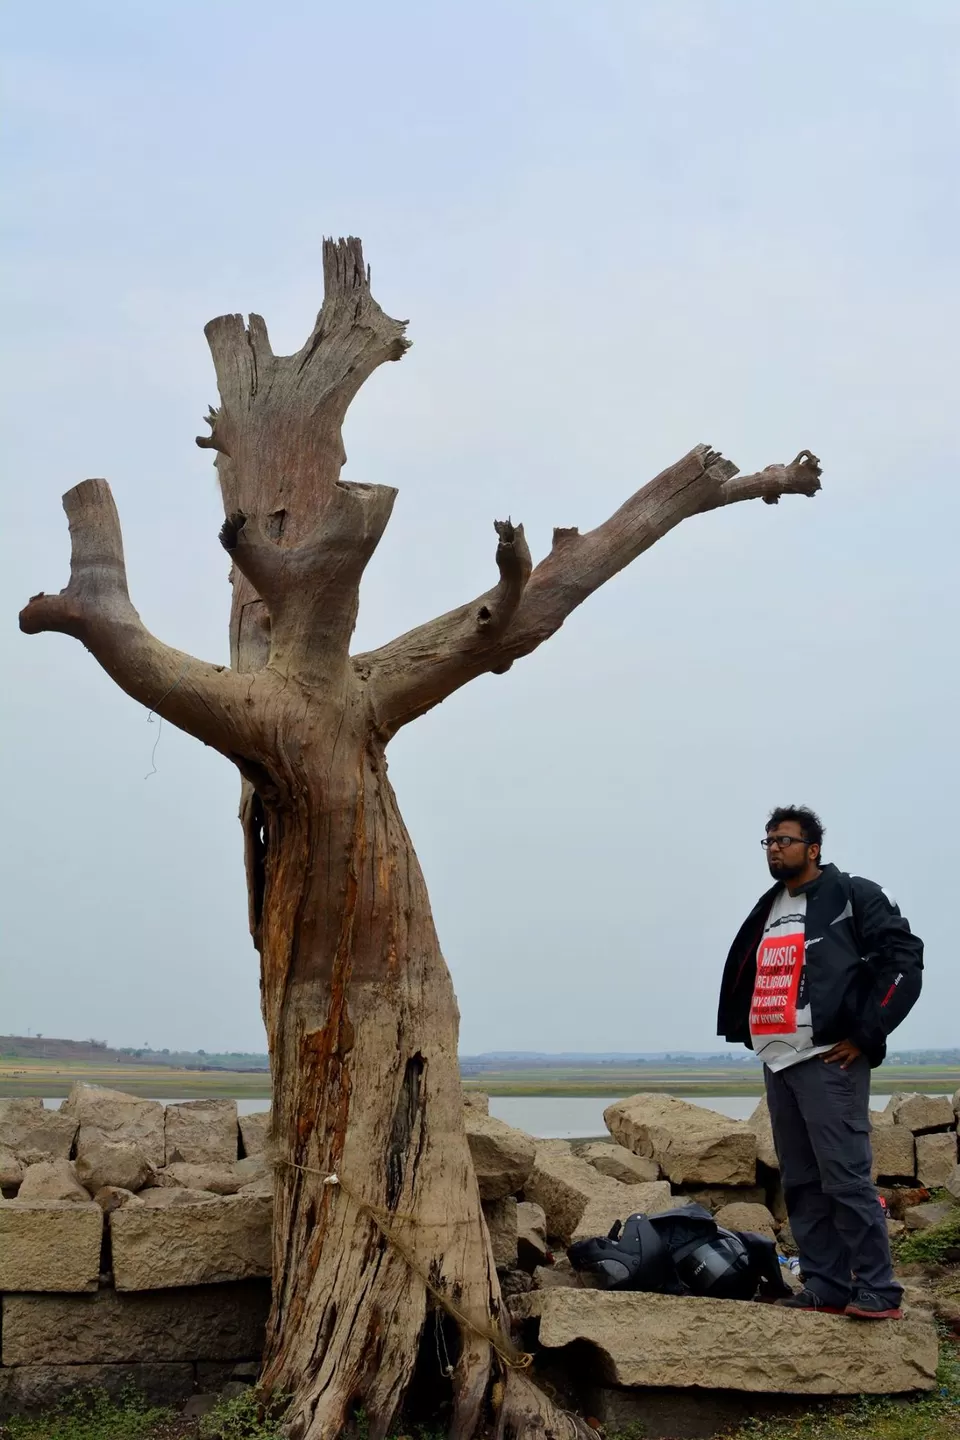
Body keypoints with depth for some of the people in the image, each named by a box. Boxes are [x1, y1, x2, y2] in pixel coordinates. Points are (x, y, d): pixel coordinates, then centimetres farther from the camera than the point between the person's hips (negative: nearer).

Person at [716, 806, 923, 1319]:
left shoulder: (852, 896, -4)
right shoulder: (768, 911, 18)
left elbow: (904, 961, -10)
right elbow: (745, 978, 29)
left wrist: (865, 1035, -12)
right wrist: (756, 1037, 16)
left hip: (828, 1062, -8)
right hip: (777, 1064, 8)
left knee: (846, 1179, -10)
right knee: (801, 1184, 8)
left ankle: (877, 1291, -4)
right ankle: (825, 1287, 13)